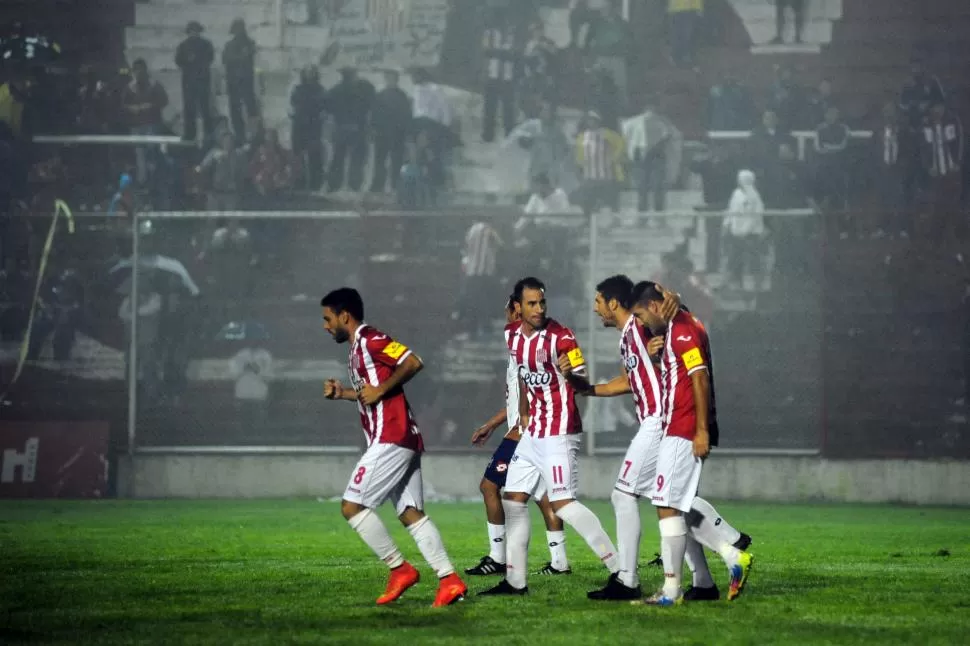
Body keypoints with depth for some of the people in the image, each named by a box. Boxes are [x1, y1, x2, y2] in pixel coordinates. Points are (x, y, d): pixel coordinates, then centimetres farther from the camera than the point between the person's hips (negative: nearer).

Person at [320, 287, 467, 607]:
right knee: (411, 514, 5)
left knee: (352, 505, -8)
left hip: (390, 440, -10)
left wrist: (380, 390, -16)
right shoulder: (358, 348, 21)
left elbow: (413, 362, -19)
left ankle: (400, 569, -6)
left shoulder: (369, 339, -9)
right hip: (404, 440, 10)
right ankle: (449, 579, -3)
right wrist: (343, 393, 19)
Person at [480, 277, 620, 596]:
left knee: (562, 503, -14)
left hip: (559, 434, -8)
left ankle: (621, 571, -13)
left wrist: (571, 375, -40)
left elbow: (584, 385, -19)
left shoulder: (561, 337, -14)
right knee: (513, 499, 9)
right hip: (533, 434, 8)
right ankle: (515, 580, 16)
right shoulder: (514, 337, 7)